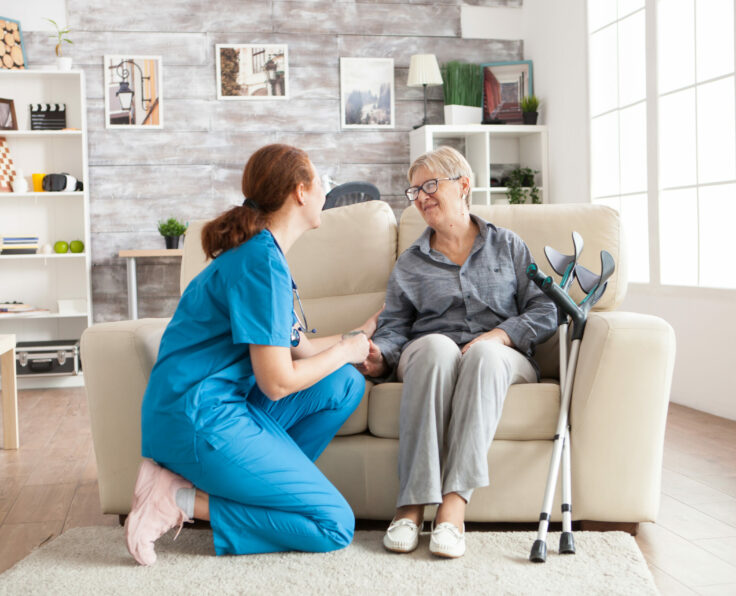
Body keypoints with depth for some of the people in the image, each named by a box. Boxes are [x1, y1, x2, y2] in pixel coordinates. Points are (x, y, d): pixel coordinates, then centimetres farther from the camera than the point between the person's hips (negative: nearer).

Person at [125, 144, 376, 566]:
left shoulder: (263, 251, 13)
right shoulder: (263, 262, -18)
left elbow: (299, 348, 18)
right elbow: (277, 382, -18)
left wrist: (363, 332, 30)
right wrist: (346, 349, -3)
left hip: (226, 402, 10)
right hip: (201, 418, -10)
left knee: (347, 385, 8)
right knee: (335, 526, -7)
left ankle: (265, 482, 1)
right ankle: (181, 501, -7)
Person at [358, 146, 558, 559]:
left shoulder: (509, 247, 18)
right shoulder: (410, 264, 22)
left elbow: (545, 312, 7)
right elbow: (395, 326, 11)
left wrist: (498, 336, -11)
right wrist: (379, 355, -12)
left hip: (500, 357, 0)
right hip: (429, 357, 1)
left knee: (483, 354, -38)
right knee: (436, 345, -37)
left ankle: (454, 505, -46)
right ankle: (412, 505, -43)